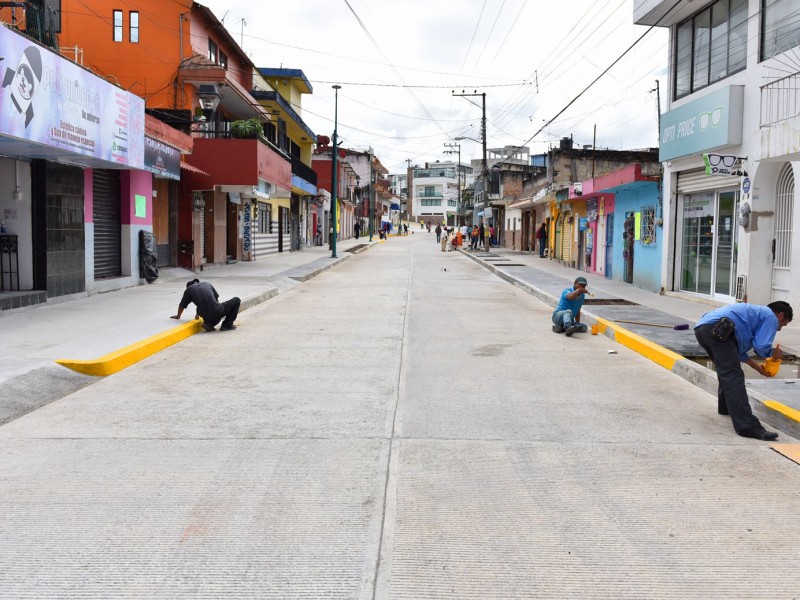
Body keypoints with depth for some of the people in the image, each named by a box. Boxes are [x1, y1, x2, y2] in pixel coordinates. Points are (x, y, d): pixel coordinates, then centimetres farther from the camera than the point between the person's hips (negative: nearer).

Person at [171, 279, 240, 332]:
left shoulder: (188, 290, 17)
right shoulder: (207, 284, 21)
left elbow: (182, 306, 26)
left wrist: (178, 316, 46)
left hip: (206, 316, 3)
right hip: (217, 312, -3)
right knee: (236, 300, 18)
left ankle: (209, 323, 5)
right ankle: (227, 325, 8)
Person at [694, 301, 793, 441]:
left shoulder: (756, 312, 37)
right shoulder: (771, 317, 11)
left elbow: (736, 347, 39)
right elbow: (761, 347, -3)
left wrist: (756, 366, 44)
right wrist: (774, 353, 19)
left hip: (700, 328, 10)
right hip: (717, 329, -10)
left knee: (726, 370, 29)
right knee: (733, 376, -12)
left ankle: (726, 407, 45)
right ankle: (747, 426, -17)